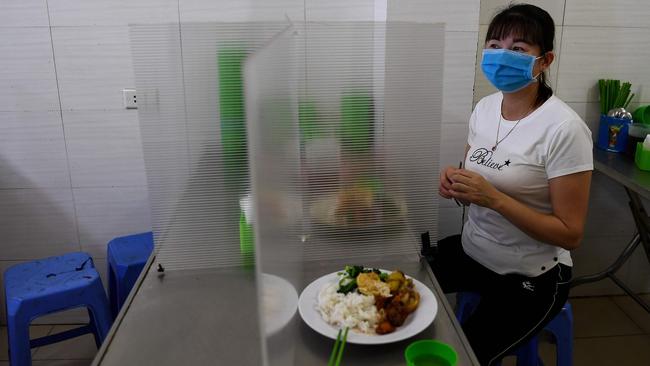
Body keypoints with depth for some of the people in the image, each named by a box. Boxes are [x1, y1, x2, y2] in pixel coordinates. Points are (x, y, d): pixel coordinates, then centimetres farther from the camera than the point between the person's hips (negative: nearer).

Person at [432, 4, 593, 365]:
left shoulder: (564, 129, -22)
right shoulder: (485, 107, -2)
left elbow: (570, 233, -19)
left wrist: (494, 198, -29)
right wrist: (456, 184, -14)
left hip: (531, 278, -6)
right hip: (471, 250, 6)